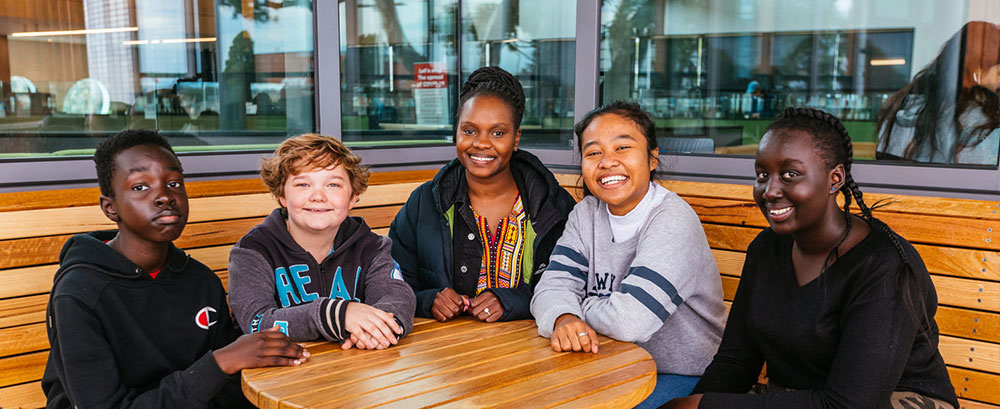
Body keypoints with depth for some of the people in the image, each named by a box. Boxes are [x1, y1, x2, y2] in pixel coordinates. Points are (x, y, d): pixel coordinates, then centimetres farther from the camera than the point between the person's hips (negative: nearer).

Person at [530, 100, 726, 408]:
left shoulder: (673, 221, -20)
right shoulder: (586, 213, 2)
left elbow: (630, 320, -29)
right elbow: (553, 285, -7)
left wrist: (581, 305, -10)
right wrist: (565, 318, -29)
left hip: (682, 377, -5)